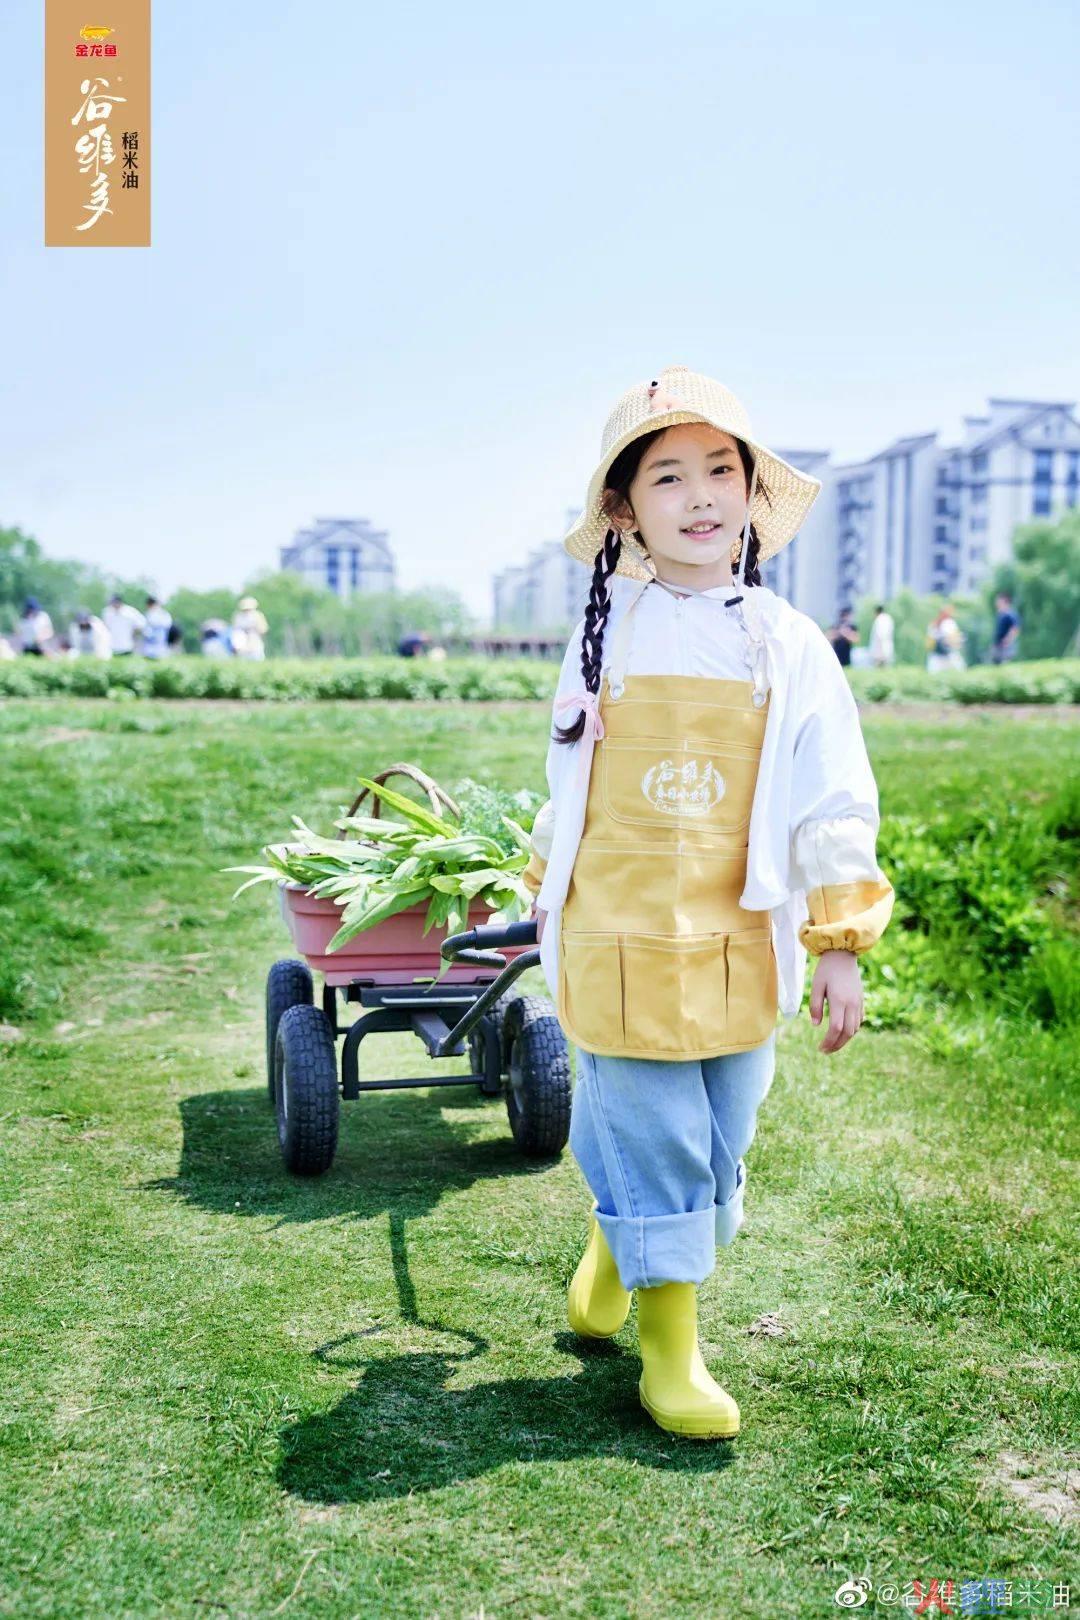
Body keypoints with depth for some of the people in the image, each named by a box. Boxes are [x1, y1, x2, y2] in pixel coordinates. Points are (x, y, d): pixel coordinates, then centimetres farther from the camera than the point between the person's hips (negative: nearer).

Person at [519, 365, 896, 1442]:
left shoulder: (787, 646, 0)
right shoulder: (606, 635, 1)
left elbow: (835, 807, 2)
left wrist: (841, 949, -2)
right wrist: (545, 903, 18)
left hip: (738, 947, 1)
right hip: (616, 938, -1)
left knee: (715, 1143, 11)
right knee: (653, 1140, 0)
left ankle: (618, 1252, 40)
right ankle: (669, 1351, 17)